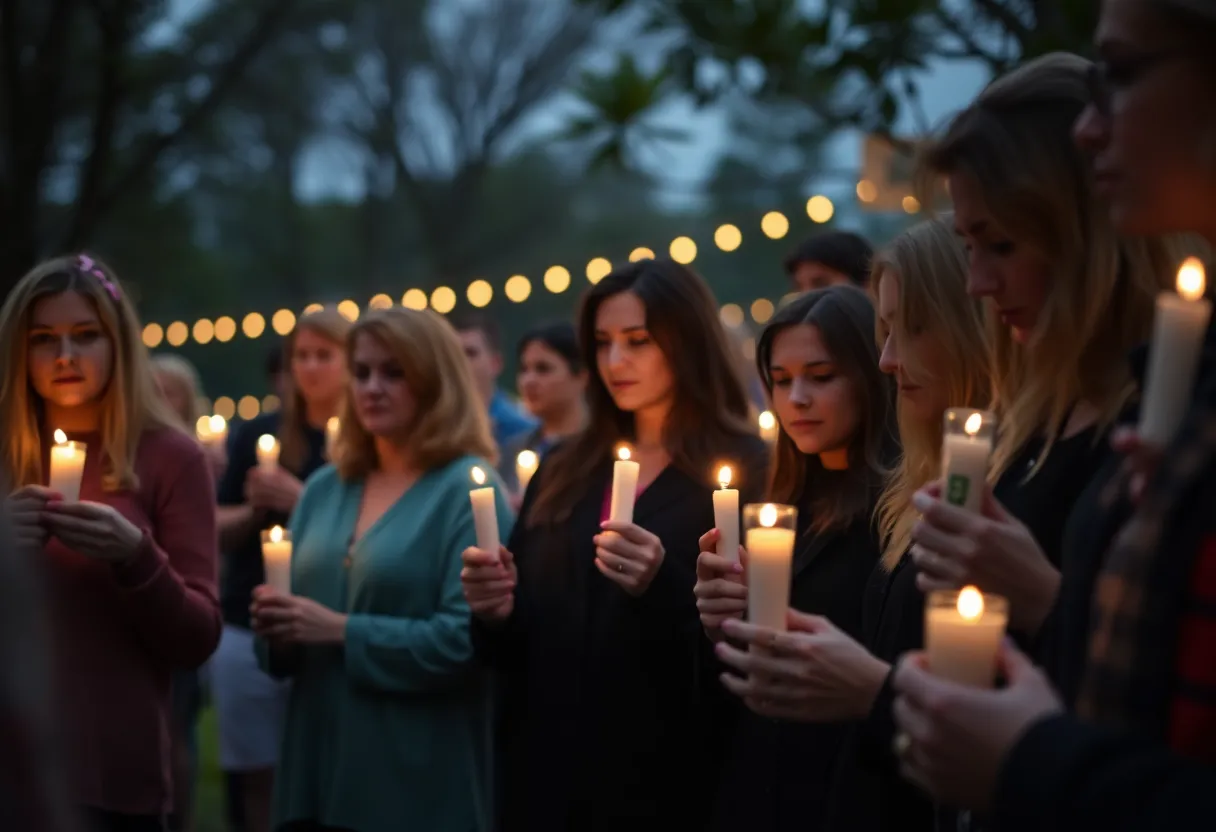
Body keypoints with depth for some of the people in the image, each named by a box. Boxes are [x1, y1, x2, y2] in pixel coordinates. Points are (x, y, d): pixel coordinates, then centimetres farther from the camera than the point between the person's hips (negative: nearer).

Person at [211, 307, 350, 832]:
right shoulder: (258, 435, 9)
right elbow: (217, 531, 13)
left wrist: (303, 503, -18)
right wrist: (253, 510, -7)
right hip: (248, 633, 3)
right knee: (259, 783, 6)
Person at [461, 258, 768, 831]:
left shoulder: (745, 472, -6)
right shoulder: (563, 472, 11)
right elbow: (519, 640, 12)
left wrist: (662, 591, -27)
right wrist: (495, 612, -8)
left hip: (666, 779, -5)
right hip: (545, 769, 5)